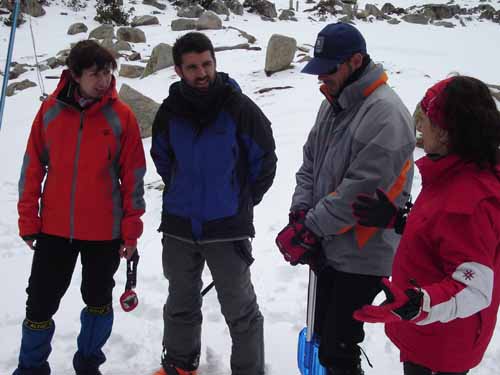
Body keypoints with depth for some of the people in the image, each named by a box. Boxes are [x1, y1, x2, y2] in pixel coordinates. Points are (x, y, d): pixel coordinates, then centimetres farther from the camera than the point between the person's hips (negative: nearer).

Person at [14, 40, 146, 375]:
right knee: (40, 302, 9)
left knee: (98, 300, 15)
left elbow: (133, 175, -3)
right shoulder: (51, 109, -2)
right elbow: (33, 166, 3)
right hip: (54, 228, 1)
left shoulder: (122, 116, -7)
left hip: (104, 232, -1)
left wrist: (131, 229, -3)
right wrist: (28, 220, 3)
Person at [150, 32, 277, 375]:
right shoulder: (170, 111, -1)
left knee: (240, 309, 4)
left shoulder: (240, 108, -12)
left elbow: (265, 161, -2)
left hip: (227, 228, -4)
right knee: (181, 302, 20)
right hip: (178, 226, 4)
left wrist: (243, 202, 7)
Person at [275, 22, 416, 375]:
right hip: (329, 249, 9)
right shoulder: (333, 104, 9)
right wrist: (300, 215, -4)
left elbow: (360, 190, -25)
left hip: (362, 255, -8)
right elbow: (310, 164, 11)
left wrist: (309, 230, -19)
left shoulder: (385, 112, -20)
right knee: (323, 333, 20)